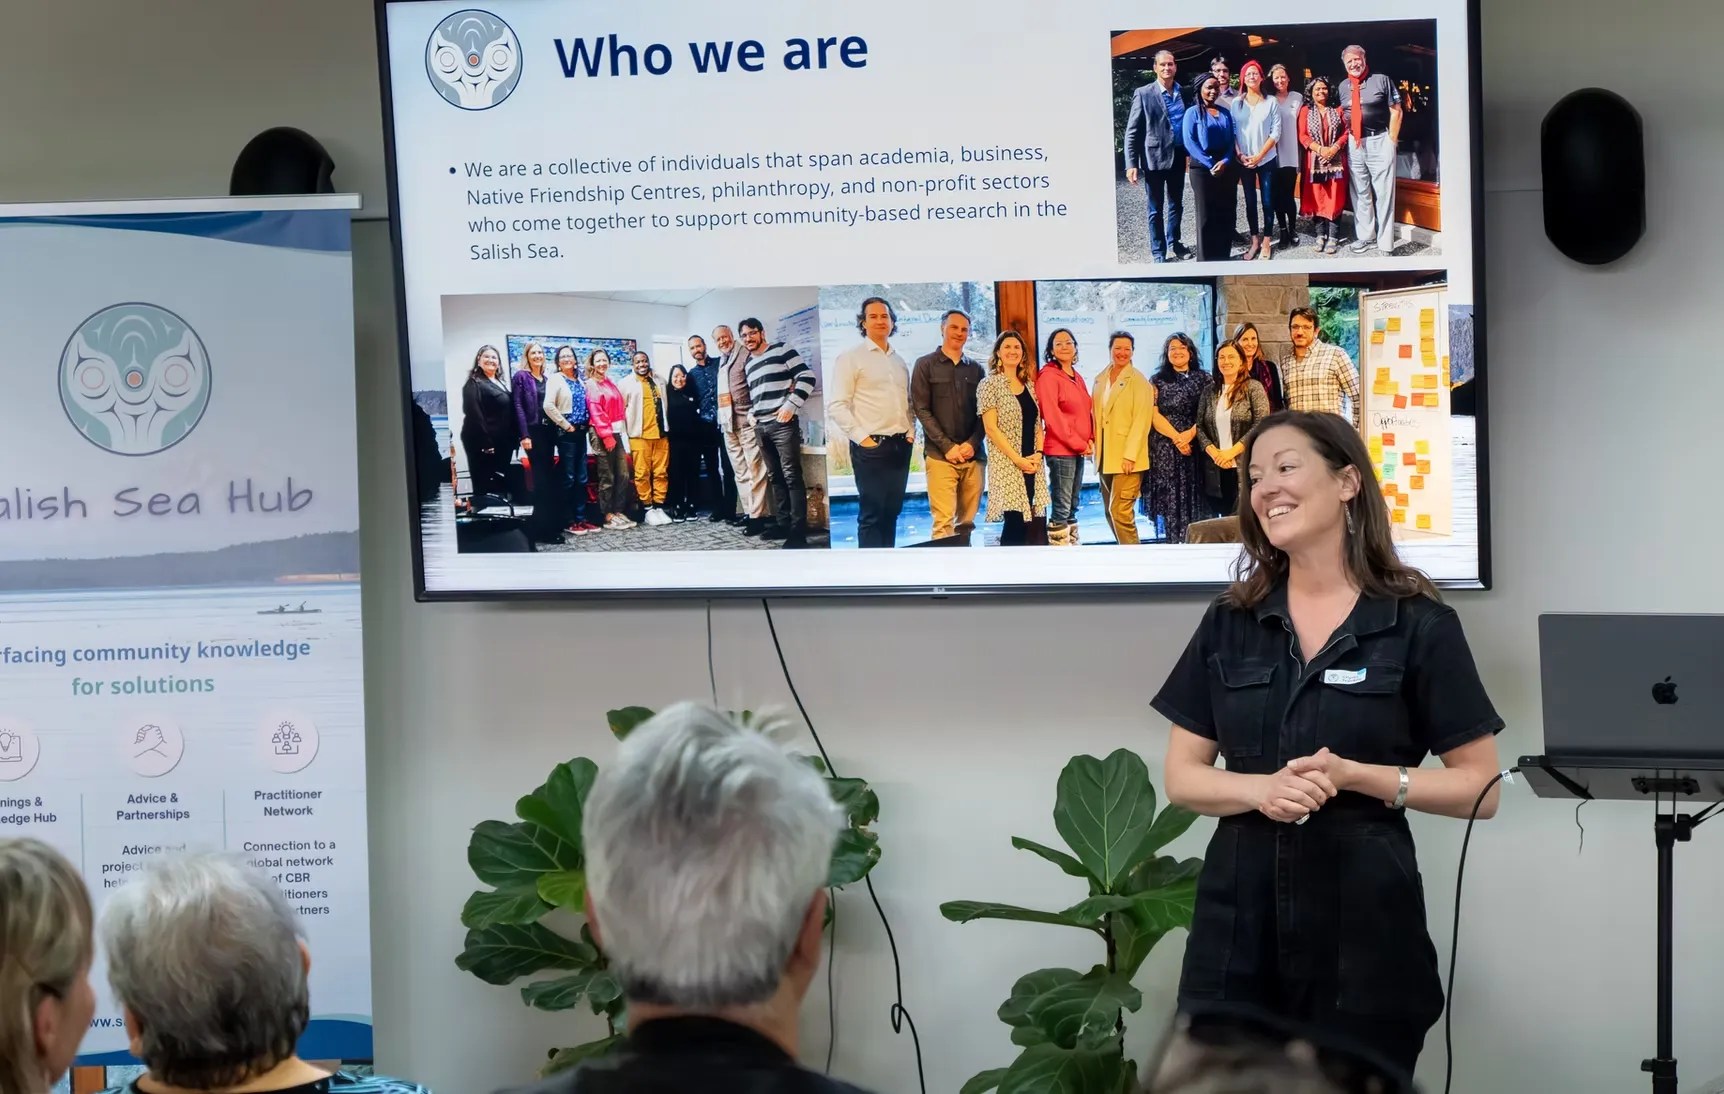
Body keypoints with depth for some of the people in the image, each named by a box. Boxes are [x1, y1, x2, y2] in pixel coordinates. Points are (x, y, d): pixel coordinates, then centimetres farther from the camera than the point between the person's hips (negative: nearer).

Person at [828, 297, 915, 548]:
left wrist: (911, 431, 8)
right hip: (871, 446, -6)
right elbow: (836, 405, -10)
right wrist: (861, 437, -14)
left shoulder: (899, 361, 17)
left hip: (901, 445, 6)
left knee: (892, 512, 8)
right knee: (871, 513, -7)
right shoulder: (850, 358, -3)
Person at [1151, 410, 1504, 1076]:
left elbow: (1480, 789, -2)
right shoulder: (1229, 624, 9)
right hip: (1237, 921, 3)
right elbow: (1182, 776, 8)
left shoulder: (1419, 625, -2)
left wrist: (1356, 776, -16)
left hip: (1365, 922, -3)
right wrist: (1263, 788, -12)